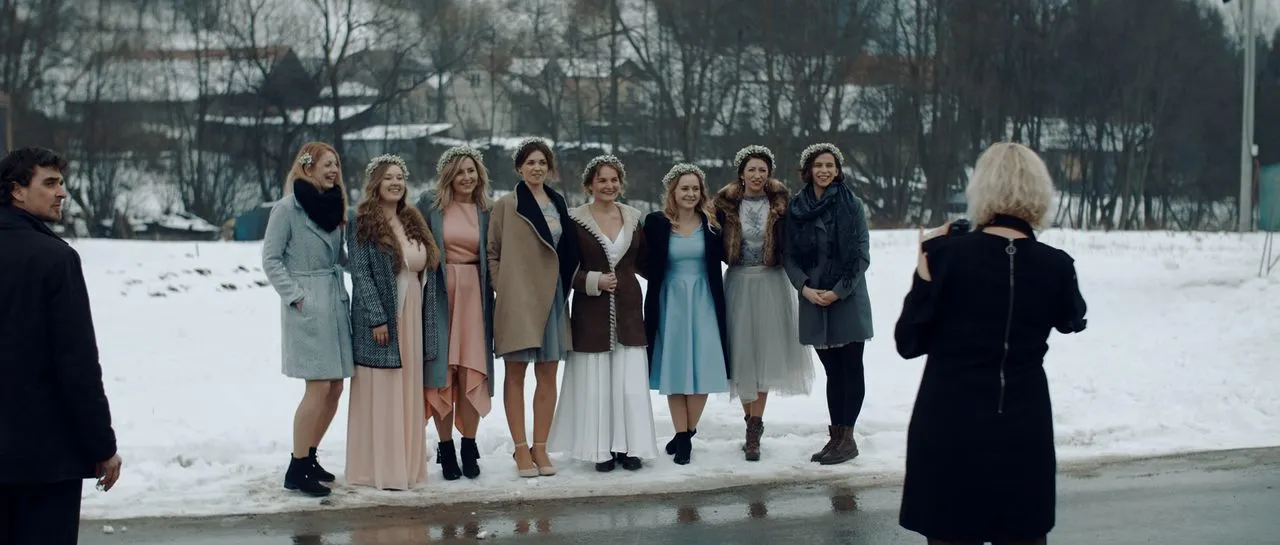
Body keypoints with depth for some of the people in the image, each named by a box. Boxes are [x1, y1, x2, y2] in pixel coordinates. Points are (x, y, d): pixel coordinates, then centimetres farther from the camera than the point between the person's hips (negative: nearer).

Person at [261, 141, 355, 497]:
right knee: (319, 388, -12)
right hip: (307, 307, -8)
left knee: (335, 388, 7)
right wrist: (294, 295, -14)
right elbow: (270, 258, -8)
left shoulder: (332, 205, 15)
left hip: (336, 304, 8)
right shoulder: (287, 208, -6)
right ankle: (296, 471, -6)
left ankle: (310, 457, 21)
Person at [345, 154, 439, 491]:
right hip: (380, 317, -6)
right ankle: (379, 469, 1)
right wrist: (377, 318, -18)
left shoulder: (413, 221, 14)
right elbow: (360, 274, -11)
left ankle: (406, 465, 16)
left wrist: (421, 319, 10)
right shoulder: (362, 223, -6)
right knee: (380, 392, -3)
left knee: (408, 392, 9)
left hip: (412, 317, 6)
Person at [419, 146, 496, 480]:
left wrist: (491, 300, 2)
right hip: (439, 296, -1)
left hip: (474, 297, 1)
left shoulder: (487, 211, 8)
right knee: (442, 374, 0)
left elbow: (493, 260, 10)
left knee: (472, 372, -2)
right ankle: (446, 449, 8)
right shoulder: (429, 205, 3)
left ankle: (469, 447, 7)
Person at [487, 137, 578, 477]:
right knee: (516, 373, -1)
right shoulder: (506, 206, 0)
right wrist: (503, 287, -6)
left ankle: (540, 448, 11)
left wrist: (566, 285, 8)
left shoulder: (559, 205, 13)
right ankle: (521, 449, 3)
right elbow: (492, 252, 1)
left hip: (552, 296, 5)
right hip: (517, 299, -4)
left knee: (548, 374, 4)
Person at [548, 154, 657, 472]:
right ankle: (601, 449, 9)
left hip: (628, 308, 3)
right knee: (595, 381, 0)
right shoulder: (576, 220, -3)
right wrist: (594, 281, -14)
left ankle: (629, 446, 8)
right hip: (592, 311, -3)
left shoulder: (633, 218, 9)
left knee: (631, 382, -1)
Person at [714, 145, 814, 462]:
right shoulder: (727, 204, 1)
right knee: (742, 352, 2)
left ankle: (754, 431, 4)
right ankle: (751, 421, 15)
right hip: (739, 283, 0)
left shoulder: (780, 203, 1)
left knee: (765, 352, 0)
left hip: (771, 283, 0)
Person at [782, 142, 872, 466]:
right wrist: (805, 288, -9)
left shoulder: (852, 205, -3)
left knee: (850, 367, 0)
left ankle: (847, 437, 2)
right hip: (813, 300, 3)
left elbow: (861, 255, -5)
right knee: (832, 370, 9)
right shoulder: (796, 208, 6)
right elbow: (789, 255, 6)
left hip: (848, 298, -3)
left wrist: (838, 291, -11)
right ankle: (836, 436, 13)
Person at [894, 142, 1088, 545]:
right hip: (1023, 430, 2)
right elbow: (1073, 321, 18)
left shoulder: (946, 254, -11)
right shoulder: (1055, 266, -4)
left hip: (950, 429, -2)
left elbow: (909, 342, -4)